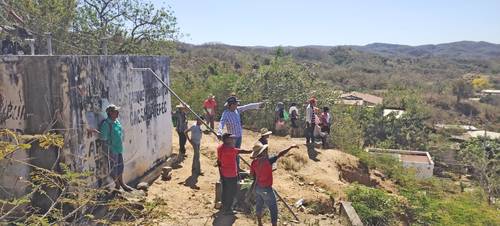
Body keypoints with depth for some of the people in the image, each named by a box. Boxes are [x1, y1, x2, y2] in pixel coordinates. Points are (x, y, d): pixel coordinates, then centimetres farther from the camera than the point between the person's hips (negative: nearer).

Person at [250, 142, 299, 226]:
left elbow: (252, 174, 6)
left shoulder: (254, 162, -7)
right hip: (266, 189, -7)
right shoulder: (268, 160, -24)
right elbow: (280, 155, -25)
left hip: (257, 187, 7)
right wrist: (291, 147, -20)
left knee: (259, 205, 23)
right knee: (273, 209, 6)